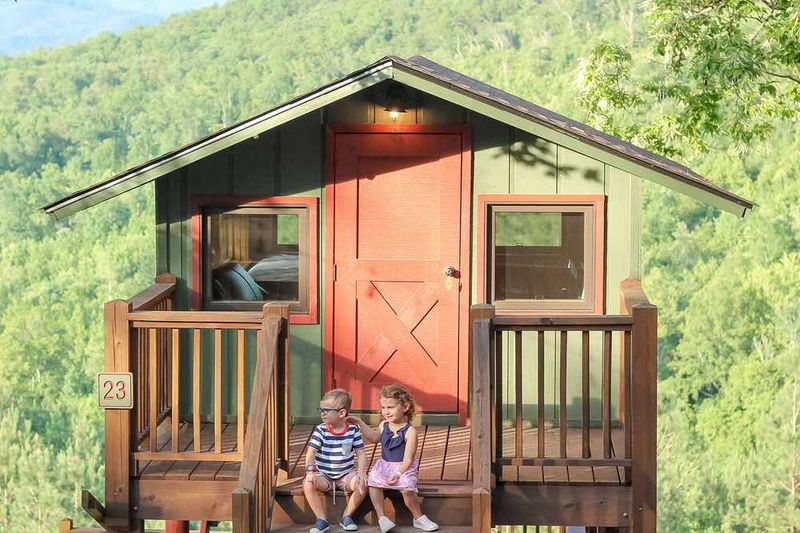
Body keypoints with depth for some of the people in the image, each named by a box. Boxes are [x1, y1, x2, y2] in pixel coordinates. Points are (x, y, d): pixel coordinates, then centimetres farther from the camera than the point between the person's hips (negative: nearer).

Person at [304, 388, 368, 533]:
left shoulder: (353, 430, -3)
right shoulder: (320, 431, -6)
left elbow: (361, 454, 0)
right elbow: (311, 453, -13)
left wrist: (361, 472, -18)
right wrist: (310, 471, -31)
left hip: (347, 475, 1)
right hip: (324, 475, 0)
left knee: (362, 485, -28)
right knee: (308, 484, -29)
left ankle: (347, 516, -3)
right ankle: (322, 519, -15)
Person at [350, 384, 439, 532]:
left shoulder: (410, 431, -13)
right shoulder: (384, 425, 5)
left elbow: (408, 459, -15)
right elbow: (374, 437, 28)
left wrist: (398, 473, -27)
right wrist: (360, 423, 22)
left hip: (404, 468, -5)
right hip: (384, 465, 5)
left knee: (407, 489, -30)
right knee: (373, 482, -23)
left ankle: (418, 518, -6)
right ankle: (381, 517, -15)